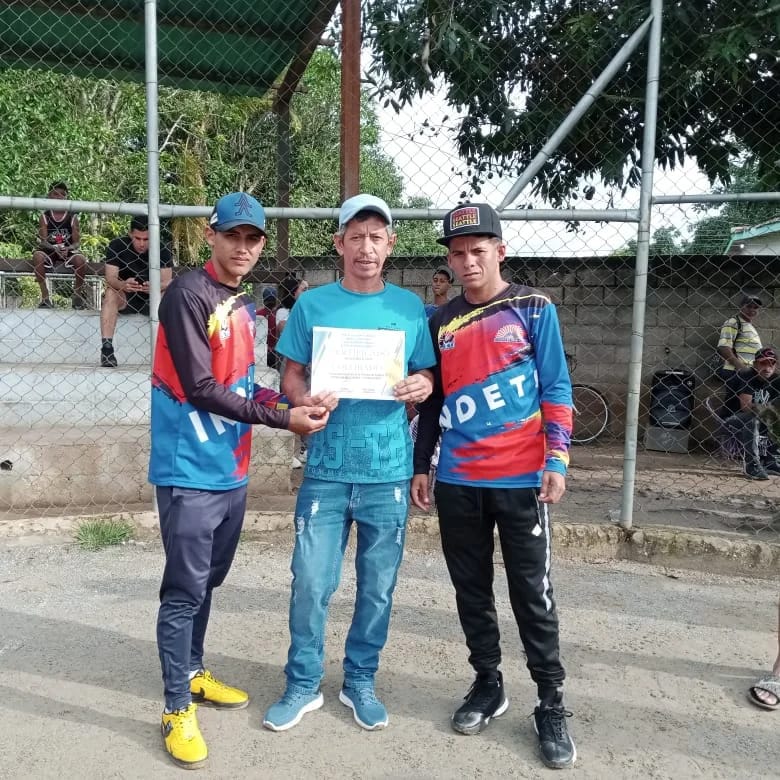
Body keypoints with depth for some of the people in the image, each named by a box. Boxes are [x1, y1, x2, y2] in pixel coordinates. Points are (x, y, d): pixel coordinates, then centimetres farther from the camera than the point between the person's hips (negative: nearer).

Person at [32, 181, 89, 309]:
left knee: (80, 259, -31)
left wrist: (68, 248, -25)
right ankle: (45, 297, -21)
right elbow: (43, 241, -7)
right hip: (49, 252, 0)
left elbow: (77, 242, -3)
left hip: (68, 252, 0)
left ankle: (78, 295, -7)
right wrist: (55, 248, -27)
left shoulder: (73, 217, 1)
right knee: (37, 255, -32)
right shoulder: (45, 217, 0)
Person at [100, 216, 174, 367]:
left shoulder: (162, 251, -10)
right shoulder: (116, 246, -11)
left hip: (152, 298, 0)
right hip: (124, 297, 0)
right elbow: (110, 278, -19)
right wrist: (122, 285, -43)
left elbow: (167, 282, -18)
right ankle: (106, 348, -36)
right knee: (110, 293, -33)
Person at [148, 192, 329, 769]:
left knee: (209, 581, 20)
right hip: (191, 471, -8)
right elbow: (201, 389, -21)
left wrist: (286, 404, 0)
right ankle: (177, 709, 16)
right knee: (185, 590, 1)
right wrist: (281, 418, -20)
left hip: (232, 471, 8)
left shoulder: (246, 306, 12)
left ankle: (194, 674, 38)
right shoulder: (188, 295, -14)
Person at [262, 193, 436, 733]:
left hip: (389, 469, 1)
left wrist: (422, 385, -13)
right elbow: (292, 375, 5)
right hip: (327, 467, -1)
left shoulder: (410, 307, 5)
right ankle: (303, 685, 24)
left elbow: (426, 374, 10)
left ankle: (360, 681, 30)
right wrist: (304, 399, -17)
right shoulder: (312, 304, 3)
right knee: (311, 582, 3)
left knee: (378, 586, 10)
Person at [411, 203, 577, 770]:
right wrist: (420, 466, 11)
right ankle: (488, 685, 29)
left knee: (533, 593, 4)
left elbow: (556, 389, -2)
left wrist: (557, 460, -10)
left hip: (521, 479, -3)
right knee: (472, 590, 12)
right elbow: (432, 402, 13)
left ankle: (552, 704, 19)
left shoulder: (534, 309, -1)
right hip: (457, 481, 4)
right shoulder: (441, 322, 9)